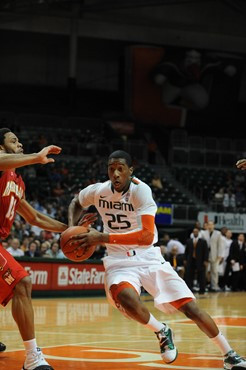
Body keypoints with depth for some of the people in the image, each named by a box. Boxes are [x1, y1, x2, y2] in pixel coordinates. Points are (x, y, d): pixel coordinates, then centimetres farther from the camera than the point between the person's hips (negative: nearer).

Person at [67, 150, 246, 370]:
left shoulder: (140, 190, -18)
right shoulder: (97, 191, -5)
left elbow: (147, 236, -29)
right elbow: (76, 203, 20)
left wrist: (103, 238, -31)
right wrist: (73, 228, -1)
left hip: (149, 258, -2)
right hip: (120, 262, 2)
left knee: (190, 307, -8)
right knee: (126, 297, -34)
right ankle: (161, 332, -5)